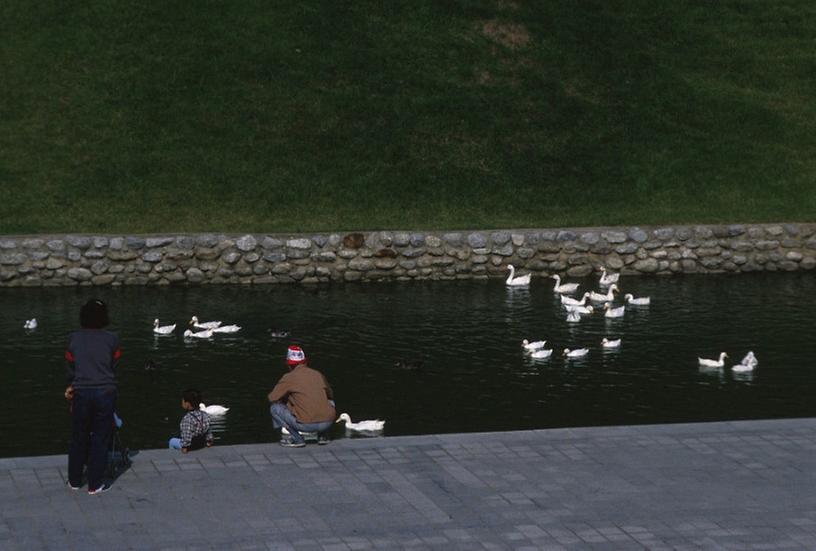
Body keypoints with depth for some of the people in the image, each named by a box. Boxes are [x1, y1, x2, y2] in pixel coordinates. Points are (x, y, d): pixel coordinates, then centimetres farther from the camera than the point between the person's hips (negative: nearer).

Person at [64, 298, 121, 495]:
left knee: (78, 438, 15)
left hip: (81, 393, 2)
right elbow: (114, 366, 5)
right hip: (105, 392, -1)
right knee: (100, 439, 6)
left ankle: (74, 480, 24)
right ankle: (95, 484, 9)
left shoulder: (73, 338, -1)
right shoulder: (111, 339, -3)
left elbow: (71, 366, 7)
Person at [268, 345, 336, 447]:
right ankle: (321, 436, 21)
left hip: (306, 425, -4)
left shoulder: (288, 378, 1)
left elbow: (272, 398, 9)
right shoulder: (318, 374, 14)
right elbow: (330, 395, 31)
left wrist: (285, 401, 31)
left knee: (274, 408, 12)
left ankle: (297, 439, 5)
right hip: (328, 423, 4)